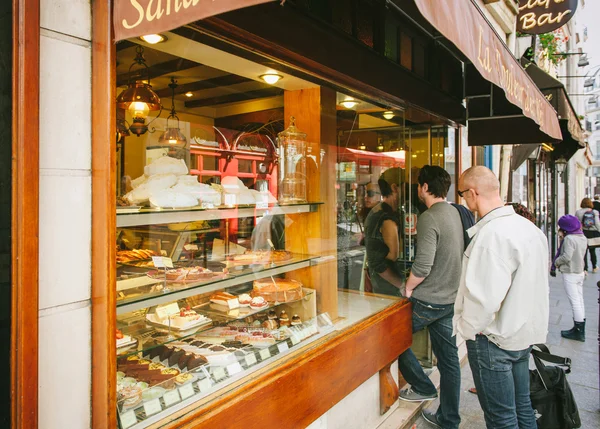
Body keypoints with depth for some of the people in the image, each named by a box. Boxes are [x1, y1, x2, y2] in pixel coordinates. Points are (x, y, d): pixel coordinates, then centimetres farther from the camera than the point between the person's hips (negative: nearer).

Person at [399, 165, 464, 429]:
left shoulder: (429, 218, -20)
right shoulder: (456, 213, 6)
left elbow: (422, 266, -25)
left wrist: (408, 288, -8)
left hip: (429, 300, -8)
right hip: (451, 298, 8)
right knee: (449, 359, 14)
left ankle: (423, 387, 21)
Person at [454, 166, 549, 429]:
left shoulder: (492, 233, -25)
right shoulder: (529, 227, 4)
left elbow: (485, 297, -30)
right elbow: (537, 283, 14)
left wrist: (466, 328, -14)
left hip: (494, 339, -9)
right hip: (525, 334, 9)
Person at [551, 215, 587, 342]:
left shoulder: (569, 239, -19)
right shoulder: (583, 238, 7)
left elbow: (566, 256, -24)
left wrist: (556, 262, -7)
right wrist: (564, 237, 9)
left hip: (570, 274, -9)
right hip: (580, 273, 9)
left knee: (575, 302, -4)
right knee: (579, 301, 14)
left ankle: (579, 332, 1)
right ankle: (580, 330, 22)